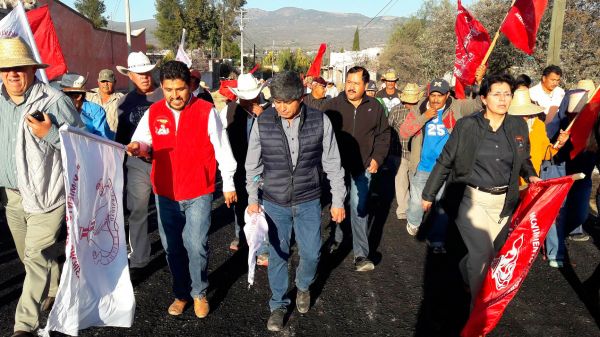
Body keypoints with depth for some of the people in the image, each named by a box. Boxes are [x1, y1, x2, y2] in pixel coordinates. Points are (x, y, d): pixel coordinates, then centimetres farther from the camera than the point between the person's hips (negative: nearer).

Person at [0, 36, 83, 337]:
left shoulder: (54, 100, -13)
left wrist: (50, 133, -24)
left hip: (45, 193, -6)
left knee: (37, 257, -5)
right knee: (28, 255, 19)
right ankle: (54, 292, 41)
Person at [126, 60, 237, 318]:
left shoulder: (206, 111, -9)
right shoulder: (153, 113, 0)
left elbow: (222, 150, -2)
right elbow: (144, 141, 10)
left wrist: (228, 184, 2)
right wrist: (137, 146, -16)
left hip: (198, 193, -3)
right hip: (165, 193, 4)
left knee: (196, 246, -5)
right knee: (172, 247, 13)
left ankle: (199, 292, 20)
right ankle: (181, 293, 33)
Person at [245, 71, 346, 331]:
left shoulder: (320, 121, -11)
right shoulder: (262, 123, -10)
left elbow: (332, 164, -3)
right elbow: (253, 165, 2)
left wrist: (338, 200, -1)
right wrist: (252, 199, 3)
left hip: (308, 202, 0)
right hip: (274, 202, 0)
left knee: (311, 253, 9)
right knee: (277, 255, 11)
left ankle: (303, 286, 42)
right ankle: (278, 304, 32)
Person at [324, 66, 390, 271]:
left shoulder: (374, 107, 2)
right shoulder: (333, 105, -3)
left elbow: (383, 135, 9)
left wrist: (377, 158, -1)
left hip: (362, 168, -1)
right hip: (337, 165, 1)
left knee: (359, 208, -2)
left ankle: (361, 254, 6)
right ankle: (336, 238, 39)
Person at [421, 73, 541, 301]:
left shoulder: (518, 125, 3)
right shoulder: (467, 125, -9)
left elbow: (524, 159, 18)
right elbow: (445, 161, -4)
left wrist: (531, 175, -3)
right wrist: (429, 194, -2)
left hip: (505, 201, 5)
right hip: (473, 199, -4)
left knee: (495, 252, 15)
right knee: (483, 253, -8)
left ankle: (466, 267, 49)